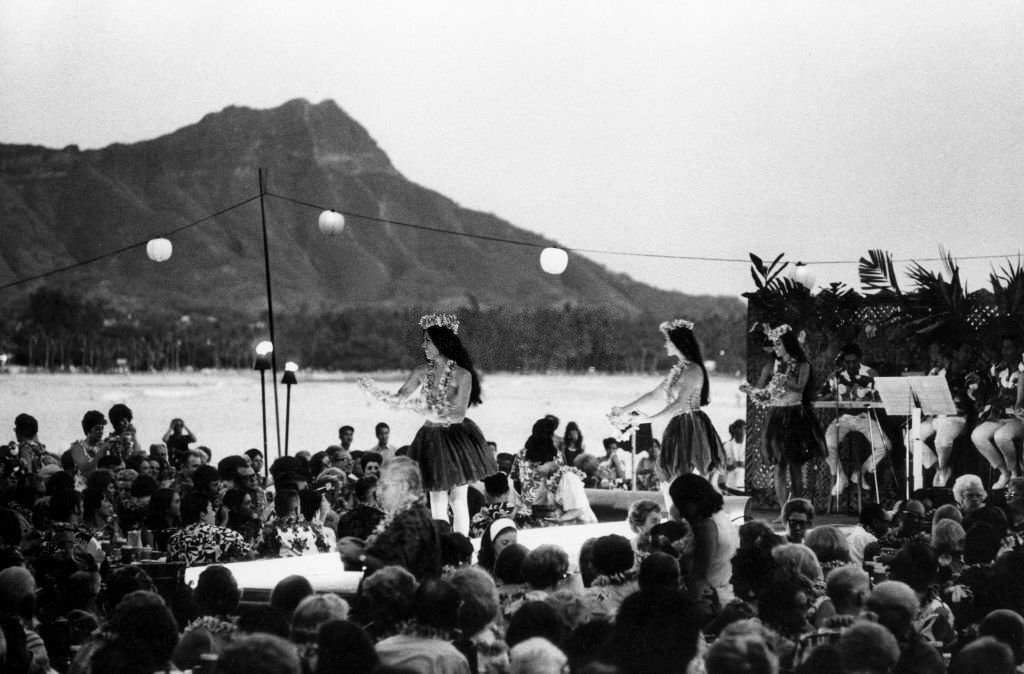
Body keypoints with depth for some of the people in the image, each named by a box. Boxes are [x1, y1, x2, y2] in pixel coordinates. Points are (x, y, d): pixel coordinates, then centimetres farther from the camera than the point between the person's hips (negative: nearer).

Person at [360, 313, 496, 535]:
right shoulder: (422, 372, 3)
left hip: (456, 438, -4)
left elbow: (460, 412, -14)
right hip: (432, 439, 4)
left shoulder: (462, 375, -10)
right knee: (437, 502, 3)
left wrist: (436, 414, -30)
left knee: (458, 499, 0)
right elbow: (398, 398, 4)